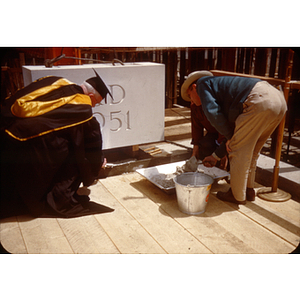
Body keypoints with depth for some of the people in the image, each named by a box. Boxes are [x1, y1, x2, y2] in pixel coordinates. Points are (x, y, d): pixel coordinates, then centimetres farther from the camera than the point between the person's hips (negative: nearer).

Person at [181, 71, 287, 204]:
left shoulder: (203, 83, 13)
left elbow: (212, 112, -6)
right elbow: (230, 128, 35)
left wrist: (229, 137, 5)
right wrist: (216, 156, 39)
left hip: (259, 101, -10)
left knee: (238, 151, 3)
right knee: (250, 151, 22)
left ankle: (237, 196, 17)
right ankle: (248, 190, 34)